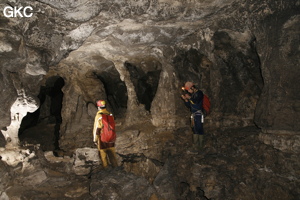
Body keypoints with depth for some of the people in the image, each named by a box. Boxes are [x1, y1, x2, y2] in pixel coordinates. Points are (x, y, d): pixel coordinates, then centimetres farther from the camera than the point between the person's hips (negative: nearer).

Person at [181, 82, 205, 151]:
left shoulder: (199, 93, -7)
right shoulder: (192, 94, 15)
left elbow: (196, 101, -25)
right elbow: (189, 106, 15)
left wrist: (189, 97, -13)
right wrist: (185, 99, 0)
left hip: (199, 114, -8)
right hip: (193, 115, 8)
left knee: (199, 129, -7)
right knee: (194, 129, 12)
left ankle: (200, 145, -1)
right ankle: (195, 145, 21)